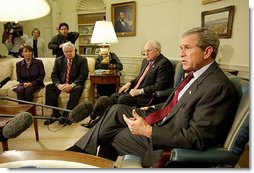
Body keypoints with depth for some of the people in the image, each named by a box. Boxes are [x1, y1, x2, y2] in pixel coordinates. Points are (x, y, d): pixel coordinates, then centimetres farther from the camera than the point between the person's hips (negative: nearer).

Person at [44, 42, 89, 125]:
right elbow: (54, 75, 6)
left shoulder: (82, 60, -2)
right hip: (61, 84, 4)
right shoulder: (58, 60, 11)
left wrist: (72, 85, -25)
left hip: (74, 85, -3)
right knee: (49, 87, -20)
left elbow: (83, 75, -11)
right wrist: (58, 85, -16)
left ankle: (67, 114, -29)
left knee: (78, 89, -35)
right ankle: (55, 114, -16)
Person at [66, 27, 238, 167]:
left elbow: (196, 138, -26)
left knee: (110, 134, -2)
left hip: (167, 145, -8)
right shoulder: (196, 74, 5)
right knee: (117, 110, 1)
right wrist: (152, 109, 8)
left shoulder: (218, 87, -24)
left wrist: (147, 131, -26)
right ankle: (81, 150, 14)